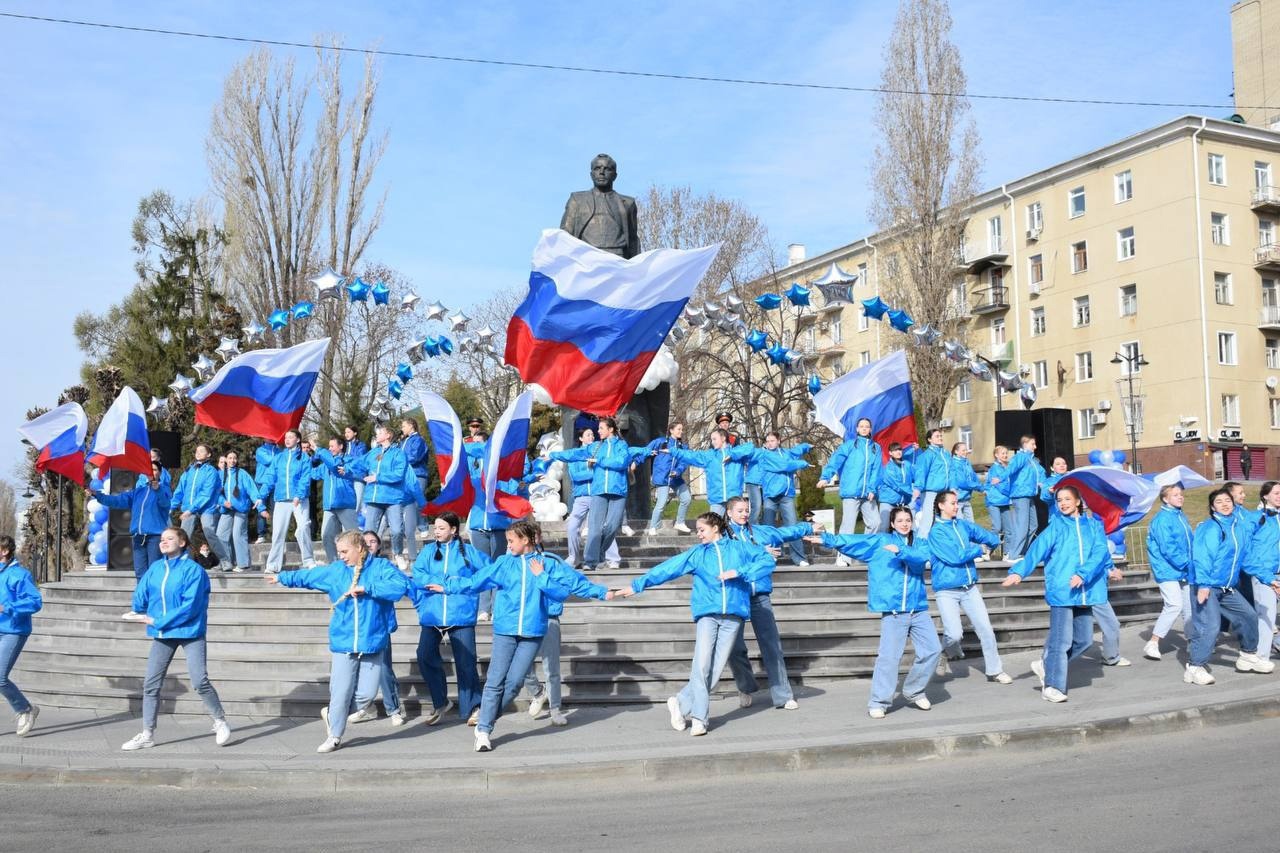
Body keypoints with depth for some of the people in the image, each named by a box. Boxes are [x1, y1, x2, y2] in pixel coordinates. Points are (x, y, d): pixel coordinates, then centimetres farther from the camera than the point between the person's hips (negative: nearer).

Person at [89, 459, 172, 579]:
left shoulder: (163, 489, 0)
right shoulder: (139, 490, 19)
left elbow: (165, 502, -23)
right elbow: (118, 500, 16)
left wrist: (157, 489, -44)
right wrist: (97, 495, 4)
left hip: (155, 535, -6)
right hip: (138, 536, 6)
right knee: (139, 572, 7)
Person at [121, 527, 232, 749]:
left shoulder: (193, 570, -13)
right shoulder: (155, 568, 5)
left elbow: (190, 607, -19)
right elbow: (140, 597, 11)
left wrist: (157, 622, -16)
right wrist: (145, 615, -4)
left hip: (190, 632, -6)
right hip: (162, 635, 6)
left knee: (200, 681, -9)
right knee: (151, 684, 5)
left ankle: (220, 722, 12)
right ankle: (147, 735, 15)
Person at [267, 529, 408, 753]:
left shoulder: (381, 567, -3)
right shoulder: (334, 570, 9)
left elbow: (400, 586, -20)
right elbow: (306, 576, 25)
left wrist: (366, 588, -19)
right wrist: (282, 577, 35)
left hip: (372, 643, -2)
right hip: (343, 643, 2)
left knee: (367, 694, -1)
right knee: (341, 692, -2)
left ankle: (332, 715, 25)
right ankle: (334, 736, 17)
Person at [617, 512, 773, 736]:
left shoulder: (739, 547, 9)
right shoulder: (696, 553, 12)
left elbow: (767, 560, 2)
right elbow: (666, 569, 10)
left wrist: (739, 572, -10)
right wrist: (637, 585, 6)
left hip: (733, 615, 0)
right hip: (707, 614, 0)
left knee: (716, 668, -4)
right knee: (702, 665, -15)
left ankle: (681, 704, 11)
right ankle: (700, 718, -7)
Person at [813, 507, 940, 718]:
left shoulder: (919, 544, 13)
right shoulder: (880, 541, 8)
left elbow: (922, 557, -9)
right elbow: (851, 541, 1)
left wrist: (901, 551, -25)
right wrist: (826, 539, -9)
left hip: (918, 609, 3)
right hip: (893, 611, -3)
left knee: (932, 650, 2)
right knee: (889, 656, -11)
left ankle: (914, 692, 23)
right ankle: (878, 703, -2)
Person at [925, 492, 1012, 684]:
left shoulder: (963, 525, 7)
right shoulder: (936, 532, -11)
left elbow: (987, 535, 11)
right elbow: (954, 556, -18)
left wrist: (993, 540, -11)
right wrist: (978, 549, -6)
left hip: (970, 587, 6)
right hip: (947, 590, -6)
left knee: (986, 628, 4)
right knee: (955, 633, -13)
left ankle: (994, 670, 16)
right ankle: (947, 653, 20)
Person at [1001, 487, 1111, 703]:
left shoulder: (1093, 525, 11)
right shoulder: (1055, 527, 6)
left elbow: (1100, 552, -3)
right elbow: (1037, 549, -7)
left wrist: (1083, 574, -21)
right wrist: (1019, 571, -24)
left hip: (1085, 591, 4)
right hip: (1061, 591, -4)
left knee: (1084, 640, 9)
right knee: (1061, 640, -7)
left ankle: (1046, 665, 26)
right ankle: (1052, 686, 2)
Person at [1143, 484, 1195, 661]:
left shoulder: (1181, 516, 14)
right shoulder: (1162, 518, -13)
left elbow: (1189, 543, 18)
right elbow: (1167, 548, -19)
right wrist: (1188, 564, -16)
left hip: (1183, 571, 8)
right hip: (1167, 570, -8)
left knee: (1189, 606, 11)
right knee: (1174, 605, -16)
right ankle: (1152, 644, -10)